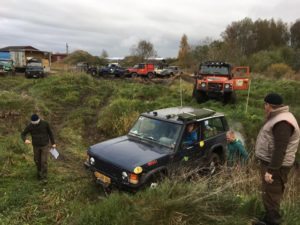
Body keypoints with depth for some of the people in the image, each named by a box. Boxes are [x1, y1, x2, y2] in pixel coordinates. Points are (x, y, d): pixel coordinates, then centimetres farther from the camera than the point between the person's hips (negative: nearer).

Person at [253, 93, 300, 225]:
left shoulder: (282, 122, -23)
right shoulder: (278, 118, 12)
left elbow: (280, 150, -27)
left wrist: (271, 170, -26)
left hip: (275, 166, -11)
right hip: (270, 162, 11)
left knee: (271, 195, 0)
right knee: (268, 193, 20)